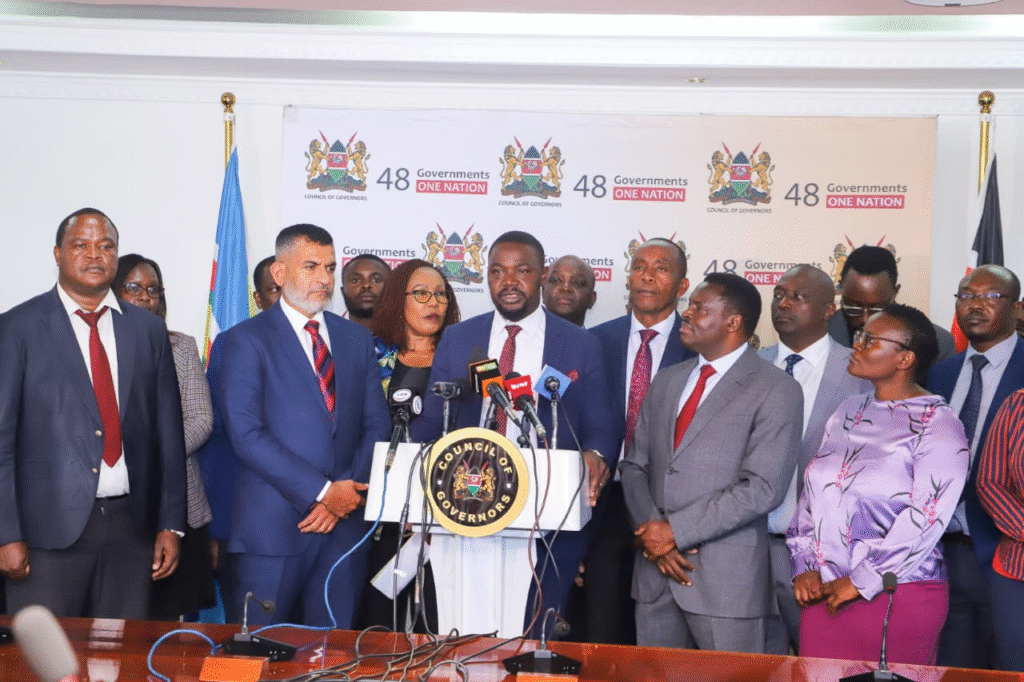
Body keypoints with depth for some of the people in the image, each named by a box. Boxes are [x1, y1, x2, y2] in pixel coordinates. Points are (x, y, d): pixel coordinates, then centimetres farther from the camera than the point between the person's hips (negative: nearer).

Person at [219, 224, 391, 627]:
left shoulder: (356, 339, 14)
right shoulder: (247, 340, -2)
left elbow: (376, 425, 10)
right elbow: (247, 435, -11)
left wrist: (346, 494, -6)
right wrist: (322, 492, -15)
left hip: (344, 522, 4)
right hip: (273, 527, -4)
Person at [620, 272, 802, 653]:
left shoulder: (776, 391, -5)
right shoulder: (666, 381, 15)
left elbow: (762, 489, -14)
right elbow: (634, 467, 13)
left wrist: (676, 530, -14)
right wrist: (653, 534, -5)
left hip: (725, 579, -5)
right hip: (655, 576, 5)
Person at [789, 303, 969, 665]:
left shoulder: (937, 424, -7)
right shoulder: (849, 412, 13)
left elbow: (926, 515, -15)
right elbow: (811, 493, 14)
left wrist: (861, 581, -15)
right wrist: (804, 567, 2)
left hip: (897, 597, -5)